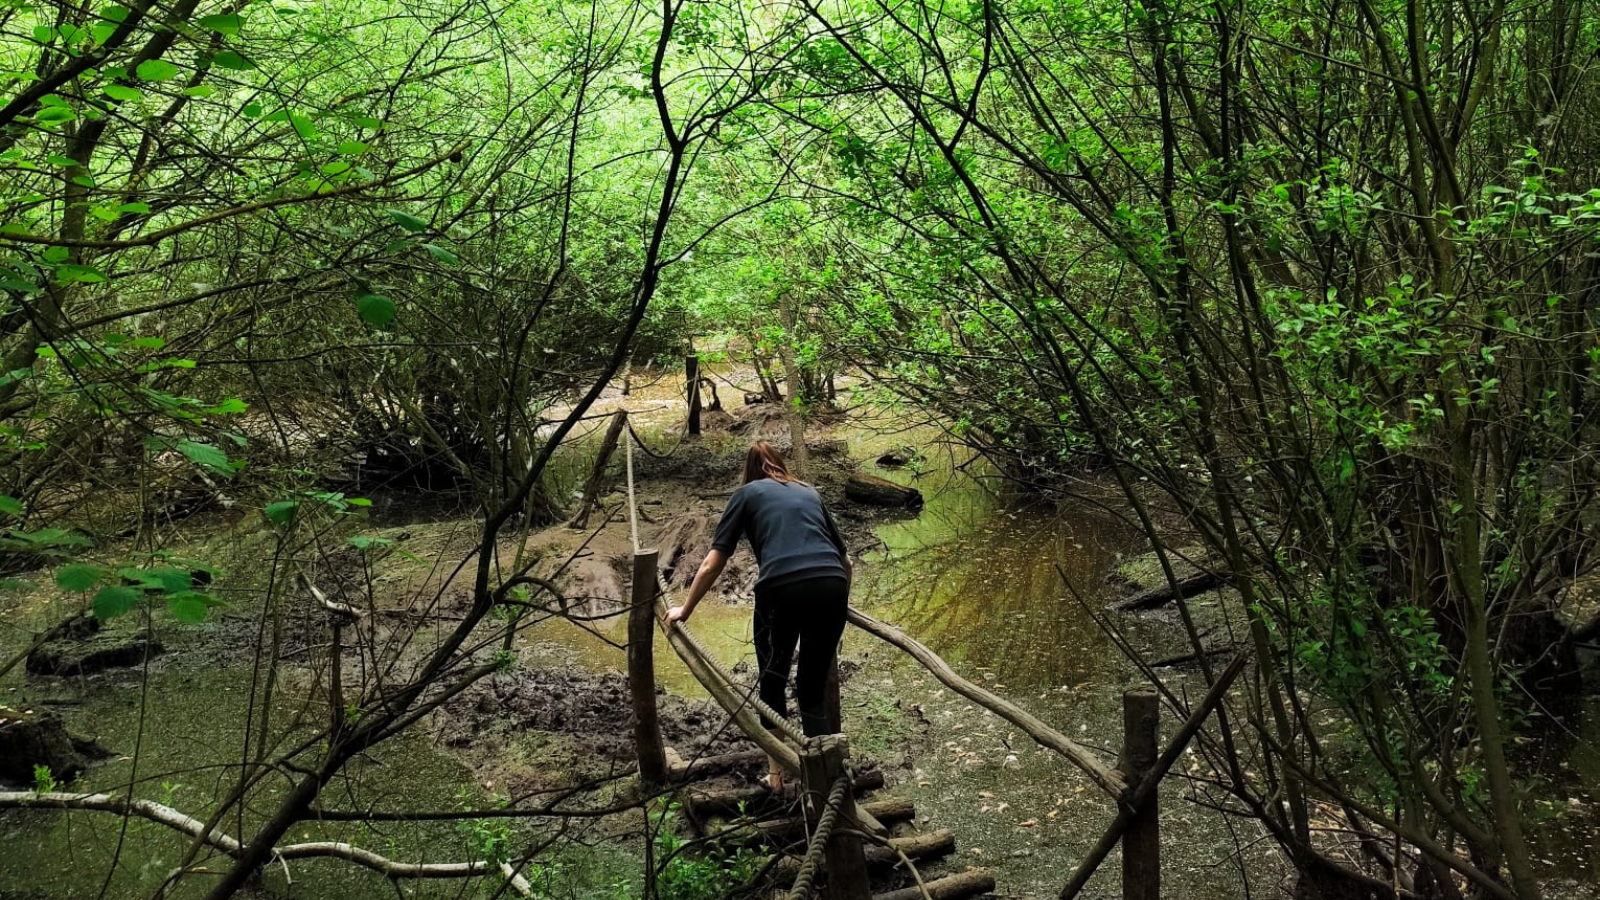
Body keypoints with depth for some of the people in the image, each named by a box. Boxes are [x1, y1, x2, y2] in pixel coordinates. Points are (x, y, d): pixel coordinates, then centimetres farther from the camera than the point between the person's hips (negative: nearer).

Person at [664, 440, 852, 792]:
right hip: (831, 587, 3)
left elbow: (713, 565, 15)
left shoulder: (747, 493, 21)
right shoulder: (810, 492, 30)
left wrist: (685, 609, 27)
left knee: (772, 683, 19)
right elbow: (846, 560, 36)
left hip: (782, 589, -3)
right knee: (814, 688, 16)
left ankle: (777, 774, 22)